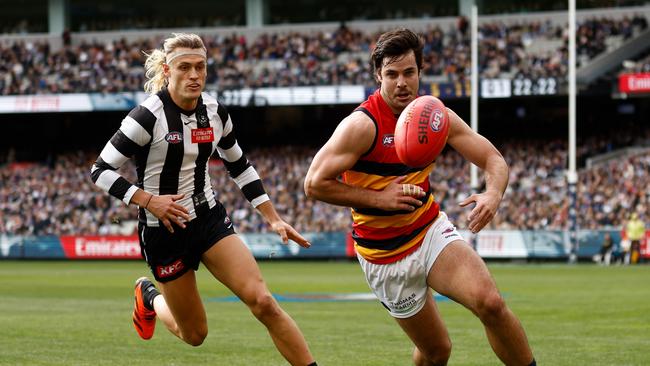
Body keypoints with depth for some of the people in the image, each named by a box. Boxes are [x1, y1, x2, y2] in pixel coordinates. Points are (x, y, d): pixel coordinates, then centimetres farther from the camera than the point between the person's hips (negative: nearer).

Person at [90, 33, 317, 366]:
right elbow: (100, 171, -15)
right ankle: (148, 298, 40)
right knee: (194, 335, 8)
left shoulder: (215, 111, -1)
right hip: (164, 230, -4)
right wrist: (148, 200, -26)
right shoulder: (148, 116, -19)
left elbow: (239, 167, 13)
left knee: (262, 301, -16)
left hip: (210, 219, 4)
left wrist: (274, 219, 9)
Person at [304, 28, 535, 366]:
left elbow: (494, 160, -1)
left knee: (490, 303, -21)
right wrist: (379, 198, -23)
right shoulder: (363, 125, -20)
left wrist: (493, 193, -23)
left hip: (432, 231, 3)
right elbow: (314, 183, -21)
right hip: (386, 256, -3)